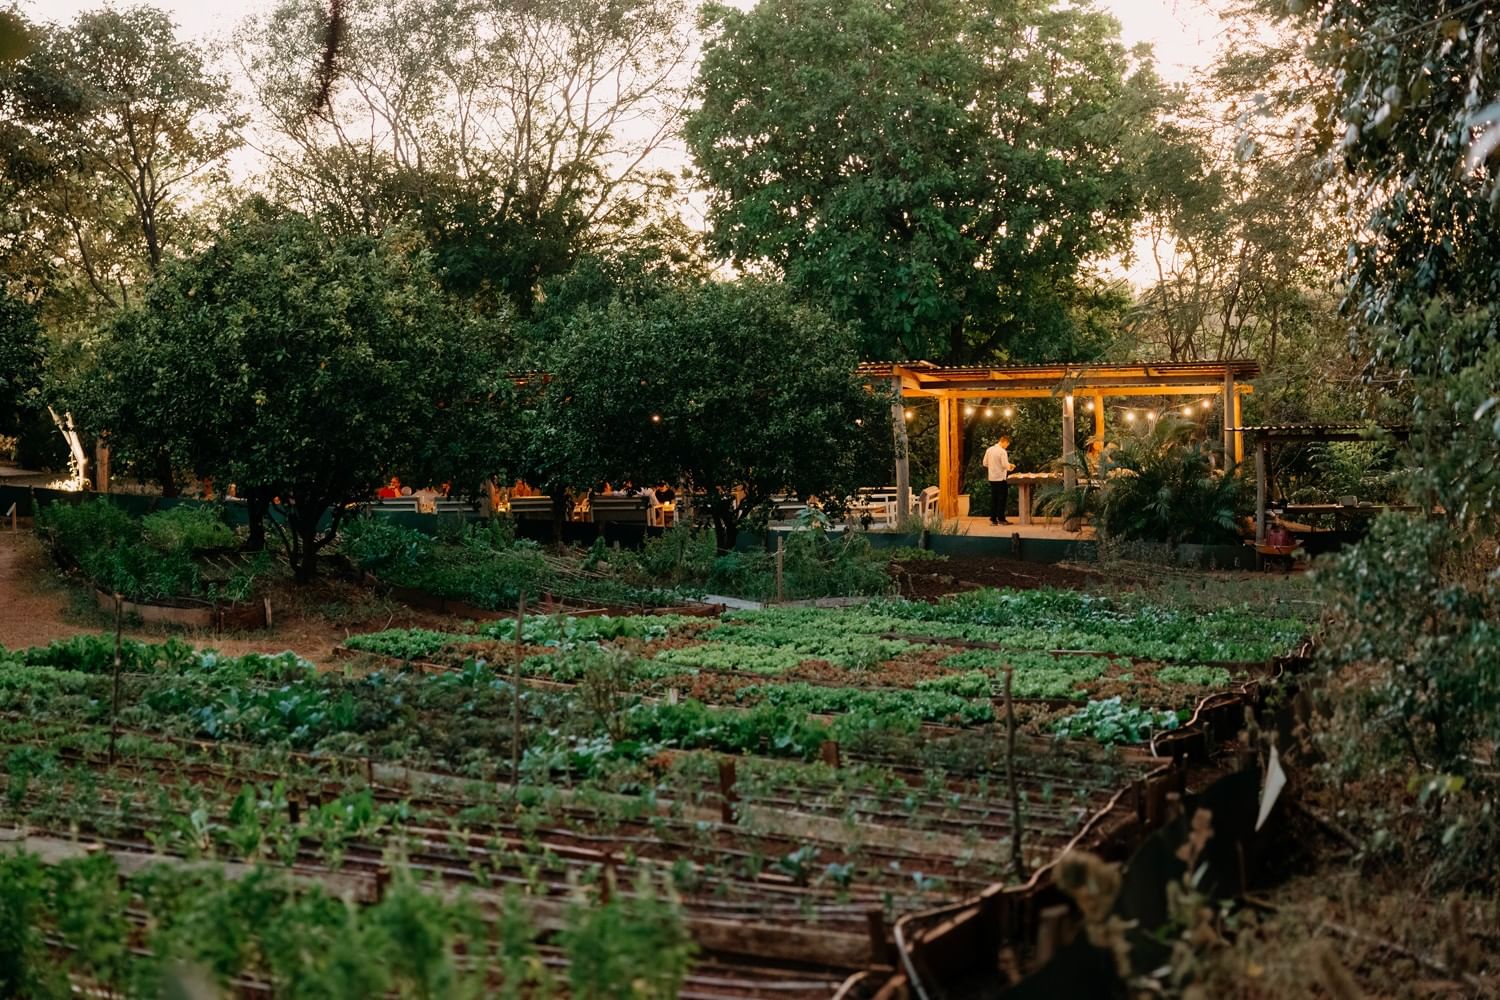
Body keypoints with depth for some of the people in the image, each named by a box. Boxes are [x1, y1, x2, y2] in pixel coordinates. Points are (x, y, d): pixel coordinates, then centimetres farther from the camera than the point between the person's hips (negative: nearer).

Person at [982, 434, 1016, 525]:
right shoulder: (1002, 451, -15)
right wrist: (1010, 466, 1)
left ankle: (993, 519, 11)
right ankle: (1001, 519, 1)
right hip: (1001, 478, -7)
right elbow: (1005, 465, -19)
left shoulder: (989, 450, 6)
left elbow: (985, 463, 10)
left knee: (993, 498, 11)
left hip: (992, 478, 7)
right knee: (1002, 499, 1)